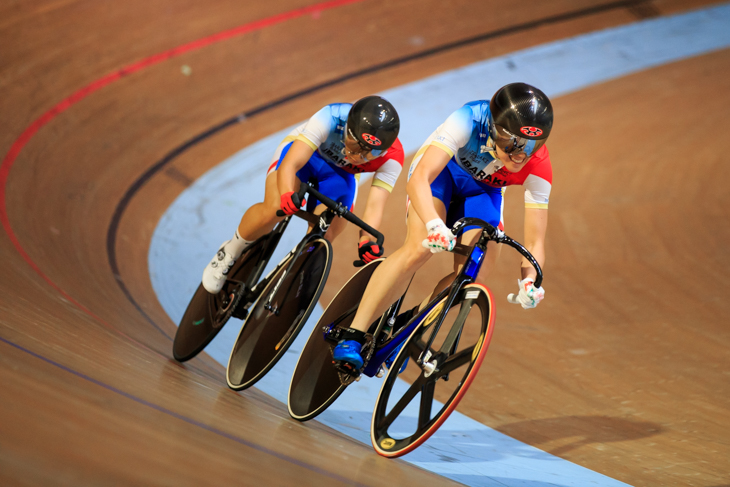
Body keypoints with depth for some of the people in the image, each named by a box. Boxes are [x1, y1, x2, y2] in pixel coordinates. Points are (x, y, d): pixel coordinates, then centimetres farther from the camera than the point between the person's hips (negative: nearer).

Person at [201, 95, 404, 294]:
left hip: (339, 174, 2)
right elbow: (290, 164, -42)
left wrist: (368, 241, -55)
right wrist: (287, 194, -62)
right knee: (274, 209, -30)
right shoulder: (333, 117, -39)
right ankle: (231, 251, -2)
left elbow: (375, 206, -35)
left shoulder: (392, 158, -31)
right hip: (304, 151, -2)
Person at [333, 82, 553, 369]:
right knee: (420, 249, -29)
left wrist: (530, 280, -48)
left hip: (482, 190, 3)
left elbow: (535, 242, -26)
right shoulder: (470, 119, -39)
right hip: (442, 168, -3)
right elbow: (418, 179, -47)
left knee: (472, 275, -17)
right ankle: (353, 336, -23)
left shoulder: (537, 170, -30)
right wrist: (434, 223, -65)